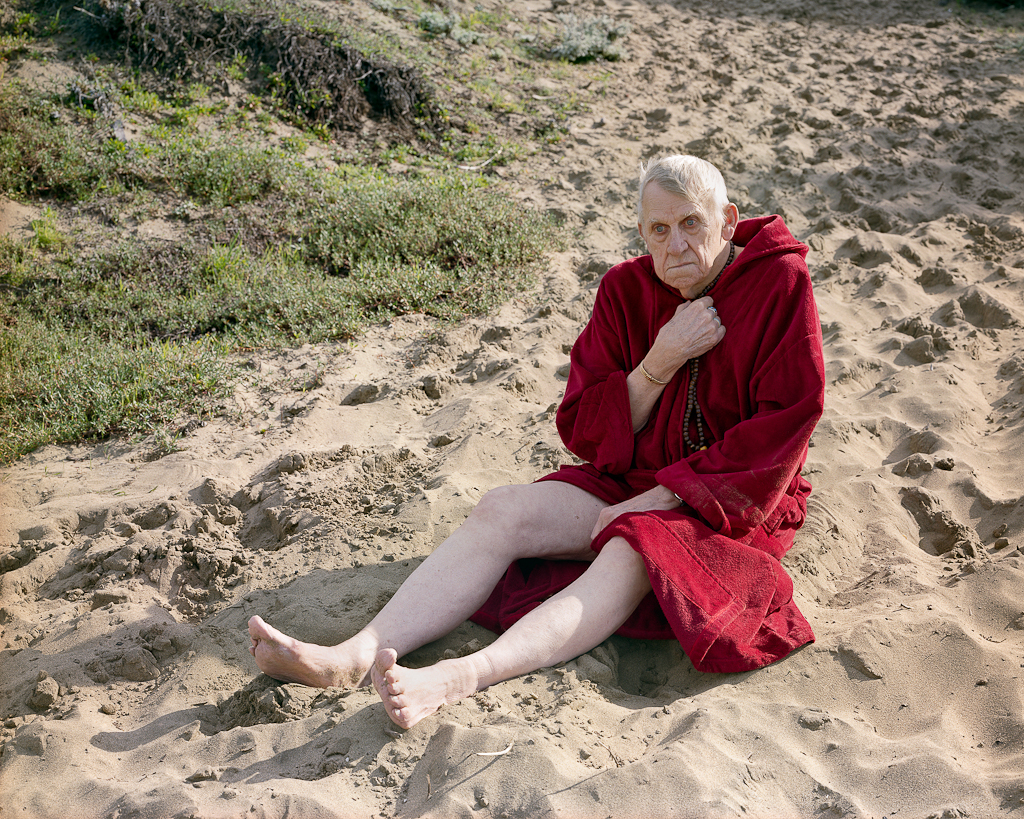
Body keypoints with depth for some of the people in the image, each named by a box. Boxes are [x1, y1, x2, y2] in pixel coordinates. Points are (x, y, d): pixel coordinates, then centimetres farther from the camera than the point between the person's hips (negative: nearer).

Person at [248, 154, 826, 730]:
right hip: (634, 481, 5)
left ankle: (462, 677, -52)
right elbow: (584, 429, -2)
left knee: (632, 551, -36)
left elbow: (782, 429, -16)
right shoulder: (626, 289, 0)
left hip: (734, 502, -4)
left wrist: (662, 496, -20)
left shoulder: (781, 285, -11)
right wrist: (661, 361, -19)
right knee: (501, 512, -18)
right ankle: (355, 655, -31)